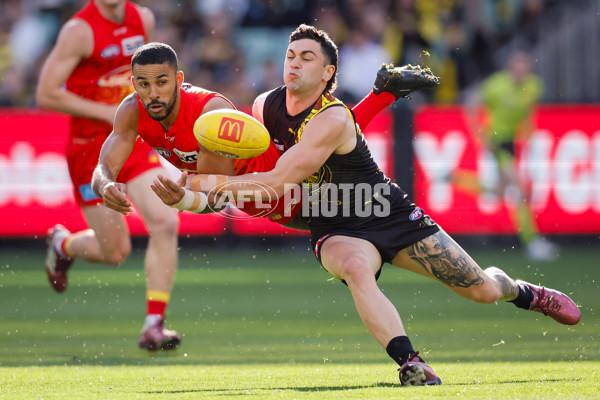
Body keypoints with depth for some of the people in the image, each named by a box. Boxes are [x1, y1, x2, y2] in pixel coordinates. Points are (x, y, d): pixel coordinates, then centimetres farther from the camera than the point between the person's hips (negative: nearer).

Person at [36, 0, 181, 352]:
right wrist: (109, 113, -19)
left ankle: (154, 325, -8)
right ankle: (63, 244, 36)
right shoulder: (80, 31, -17)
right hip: (90, 148, -5)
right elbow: (46, 95, -18)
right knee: (116, 252, 1)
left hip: (135, 141, 5)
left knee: (166, 223, -16)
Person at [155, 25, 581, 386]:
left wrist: (213, 183, -36)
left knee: (482, 290, 3)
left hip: (393, 216, -3)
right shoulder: (266, 106, -7)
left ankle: (524, 292, 40)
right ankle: (410, 363, -40)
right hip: (337, 231, 3)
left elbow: (280, 182, -34)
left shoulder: (332, 120, -29)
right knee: (356, 268, -37)